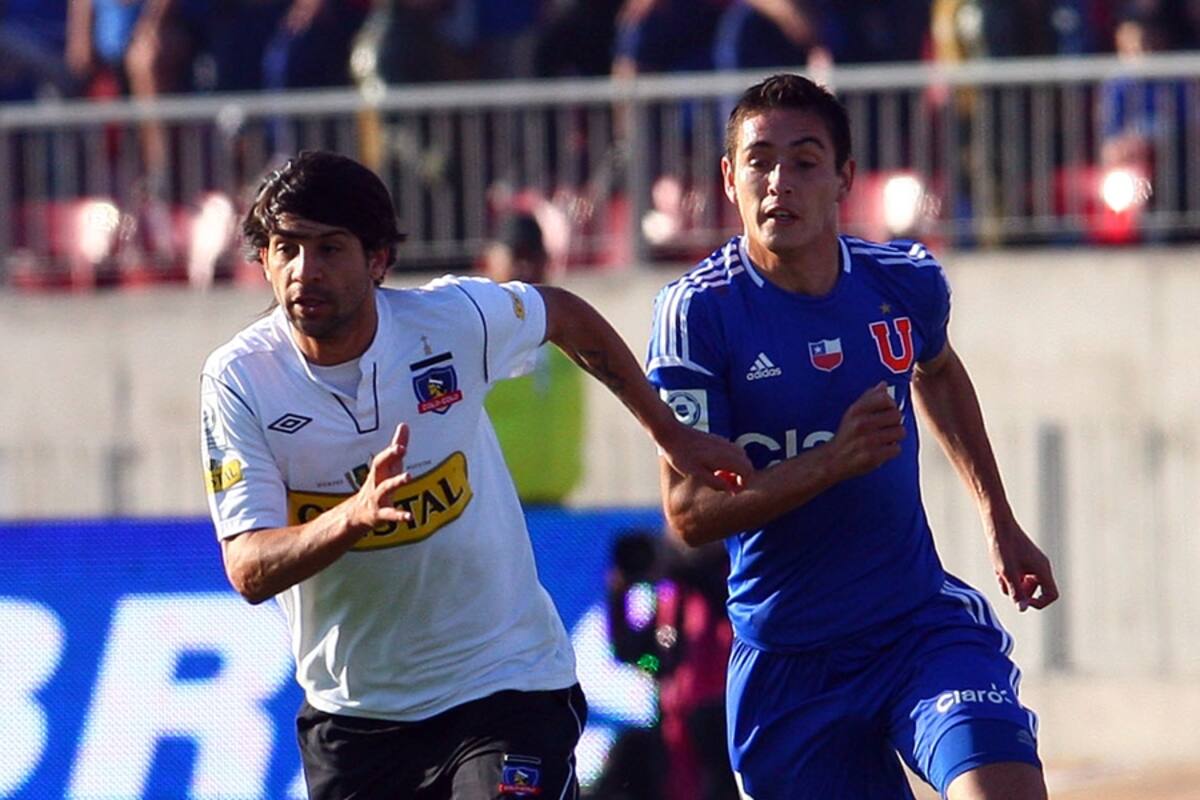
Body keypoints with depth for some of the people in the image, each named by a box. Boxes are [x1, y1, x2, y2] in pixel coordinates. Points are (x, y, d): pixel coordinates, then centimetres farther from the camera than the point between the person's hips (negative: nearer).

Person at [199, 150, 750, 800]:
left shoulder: (452, 320, -10)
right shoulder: (238, 380, -12)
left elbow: (565, 316, 13)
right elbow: (249, 571, -20)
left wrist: (670, 435, 18)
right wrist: (353, 515, -38)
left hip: (506, 687, -2)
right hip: (351, 715, 2)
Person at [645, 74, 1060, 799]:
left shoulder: (908, 282, -1)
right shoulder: (699, 311, -12)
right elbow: (690, 512, -17)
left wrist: (1000, 521, 29)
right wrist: (835, 461, -29)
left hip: (924, 626, 2)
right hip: (787, 665, -1)